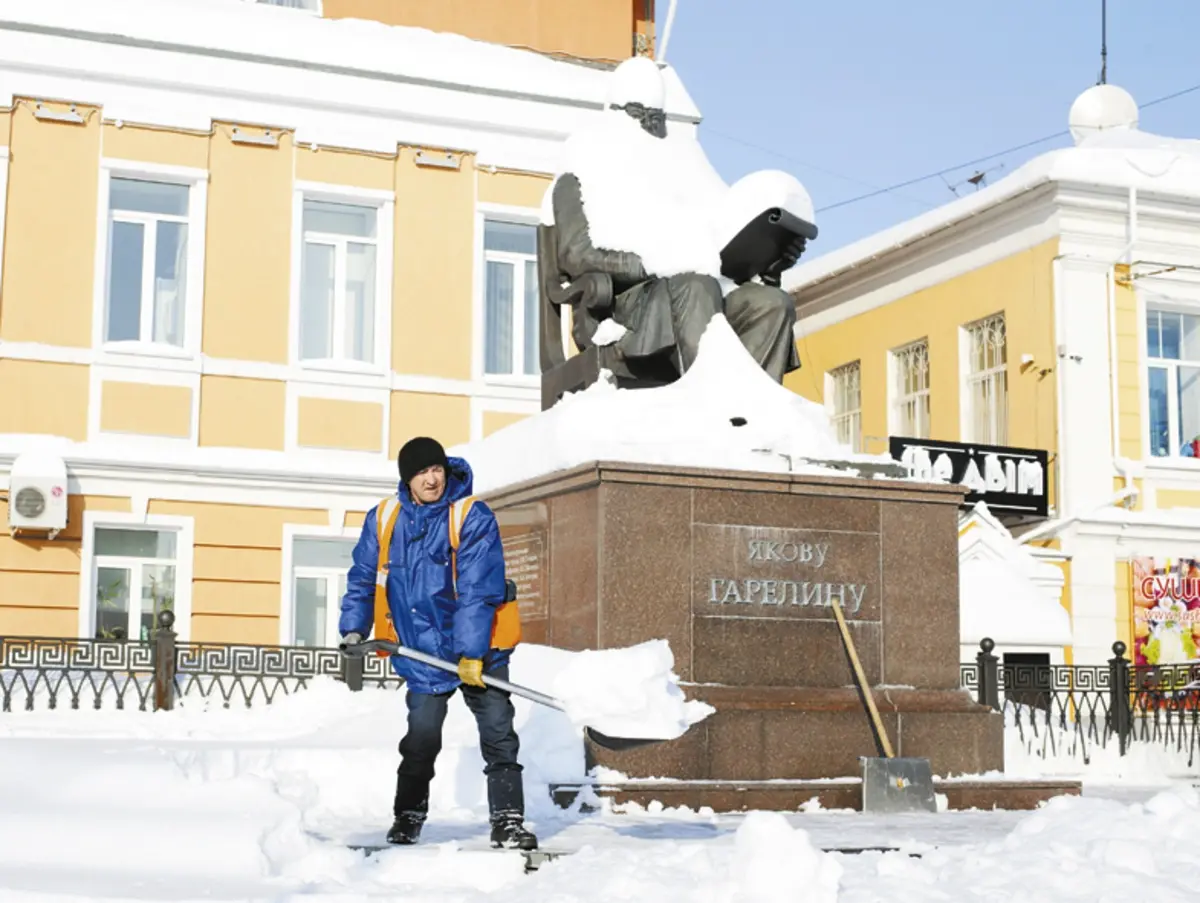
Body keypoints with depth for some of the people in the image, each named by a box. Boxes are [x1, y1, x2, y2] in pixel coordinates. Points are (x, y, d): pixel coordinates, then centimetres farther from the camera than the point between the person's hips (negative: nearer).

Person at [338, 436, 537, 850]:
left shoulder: (473, 517, -14)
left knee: (498, 734, -4)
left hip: (478, 649, -2)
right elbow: (363, 579, 11)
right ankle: (408, 816, 20)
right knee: (421, 737, 2)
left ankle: (507, 822, 2)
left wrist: (471, 652, -23)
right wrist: (353, 629, 1)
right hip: (422, 652, 2)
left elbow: (478, 591, -19)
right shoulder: (383, 520, 0)